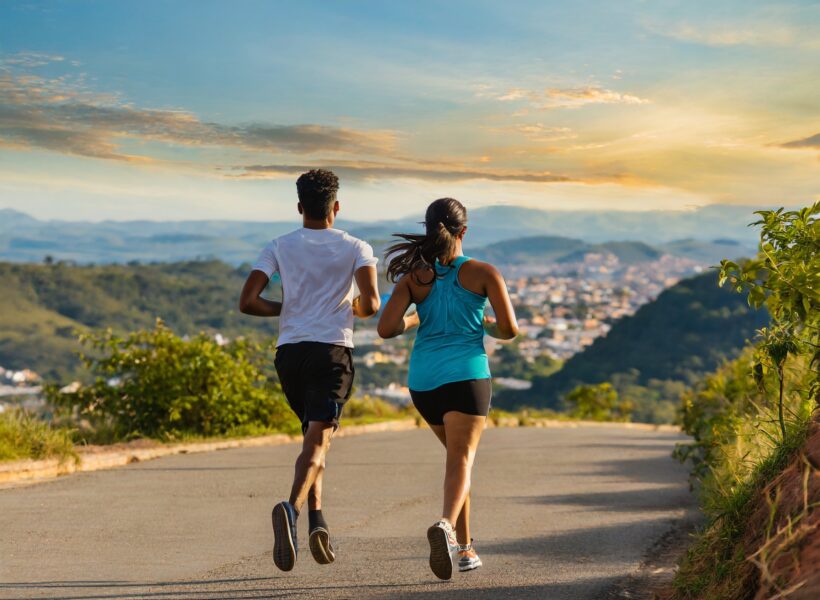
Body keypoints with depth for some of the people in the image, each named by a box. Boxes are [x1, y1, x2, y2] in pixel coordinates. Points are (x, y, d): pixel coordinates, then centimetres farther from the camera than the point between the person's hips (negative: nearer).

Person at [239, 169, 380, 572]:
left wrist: (286, 309, 15)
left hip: (289, 352, 3)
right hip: (332, 352, -3)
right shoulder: (355, 248, 4)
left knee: (314, 435, 21)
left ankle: (317, 518, 11)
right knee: (317, 442, -11)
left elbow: (247, 303, -3)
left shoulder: (278, 248, 7)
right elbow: (371, 304, -10)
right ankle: (292, 508, -37)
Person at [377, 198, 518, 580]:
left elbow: (386, 329, -6)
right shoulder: (483, 273, 0)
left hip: (423, 379, 4)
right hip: (466, 375, -4)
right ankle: (446, 524, -41)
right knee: (461, 460, -10)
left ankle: (465, 545, 24)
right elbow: (509, 330, -2)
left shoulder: (414, 277, 4)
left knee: (459, 453, 22)